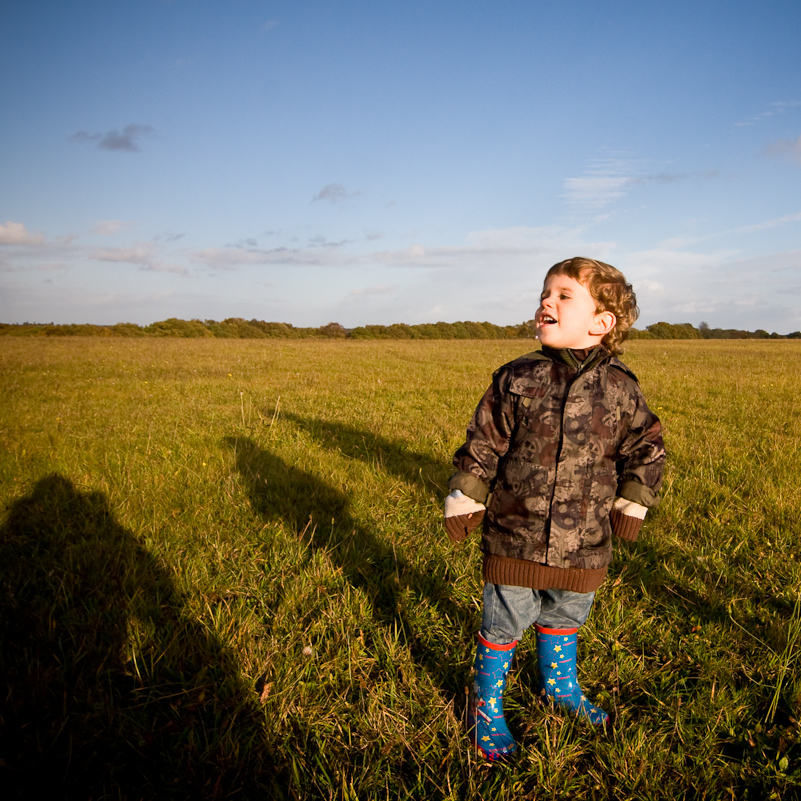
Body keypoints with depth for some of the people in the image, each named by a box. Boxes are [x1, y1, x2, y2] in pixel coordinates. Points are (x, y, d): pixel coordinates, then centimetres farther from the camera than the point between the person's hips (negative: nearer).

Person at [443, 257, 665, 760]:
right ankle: (486, 708, 31)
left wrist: (632, 505, 7)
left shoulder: (620, 389, -6)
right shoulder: (517, 381, -10)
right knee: (504, 624, 9)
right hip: (515, 535, -2)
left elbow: (646, 449, 8)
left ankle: (560, 685, 51)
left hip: (583, 544, 2)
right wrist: (464, 502, -2)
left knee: (565, 617, 23)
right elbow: (482, 445, -3)